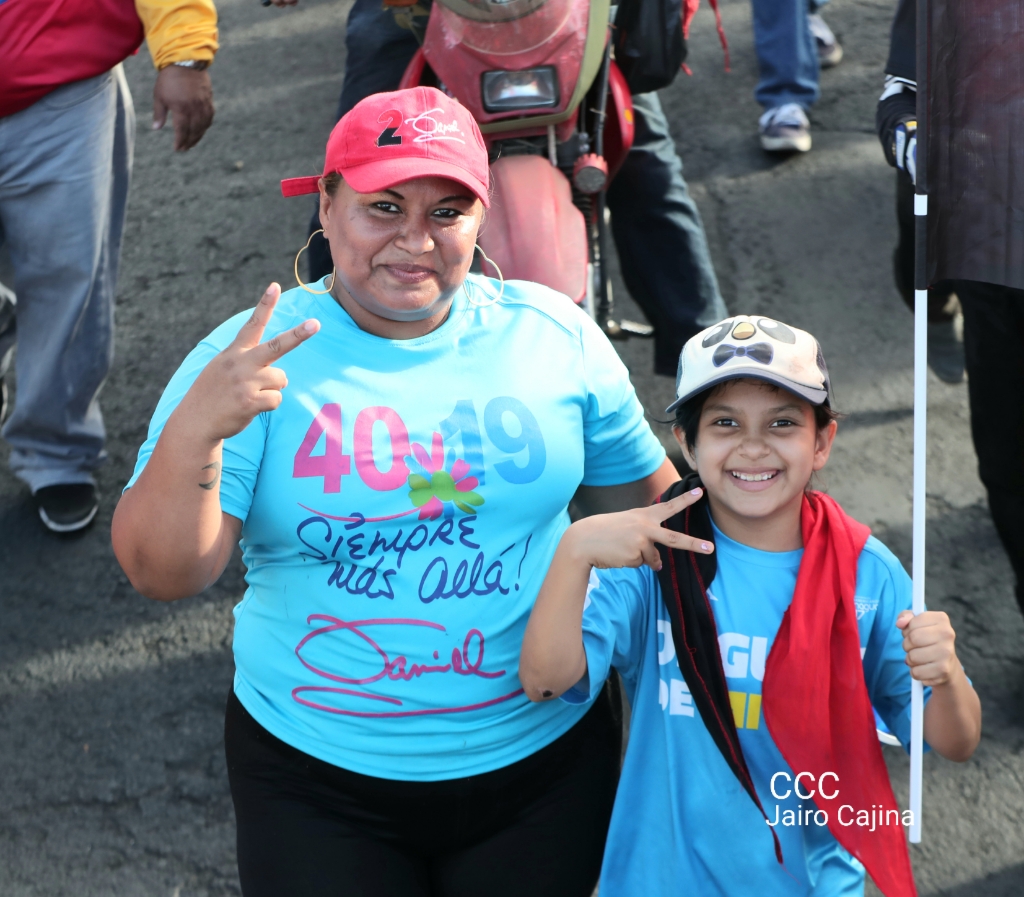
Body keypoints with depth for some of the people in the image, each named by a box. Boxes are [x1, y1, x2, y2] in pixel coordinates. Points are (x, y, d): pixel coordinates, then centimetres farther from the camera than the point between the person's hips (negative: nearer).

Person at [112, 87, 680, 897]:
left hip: (544, 760, 2)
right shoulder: (252, 358, -10)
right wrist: (193, 431, -33)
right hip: (318, 781, -1)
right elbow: (164, 575, -16)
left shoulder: (554, 333, -3)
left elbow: (650, 506, 8)